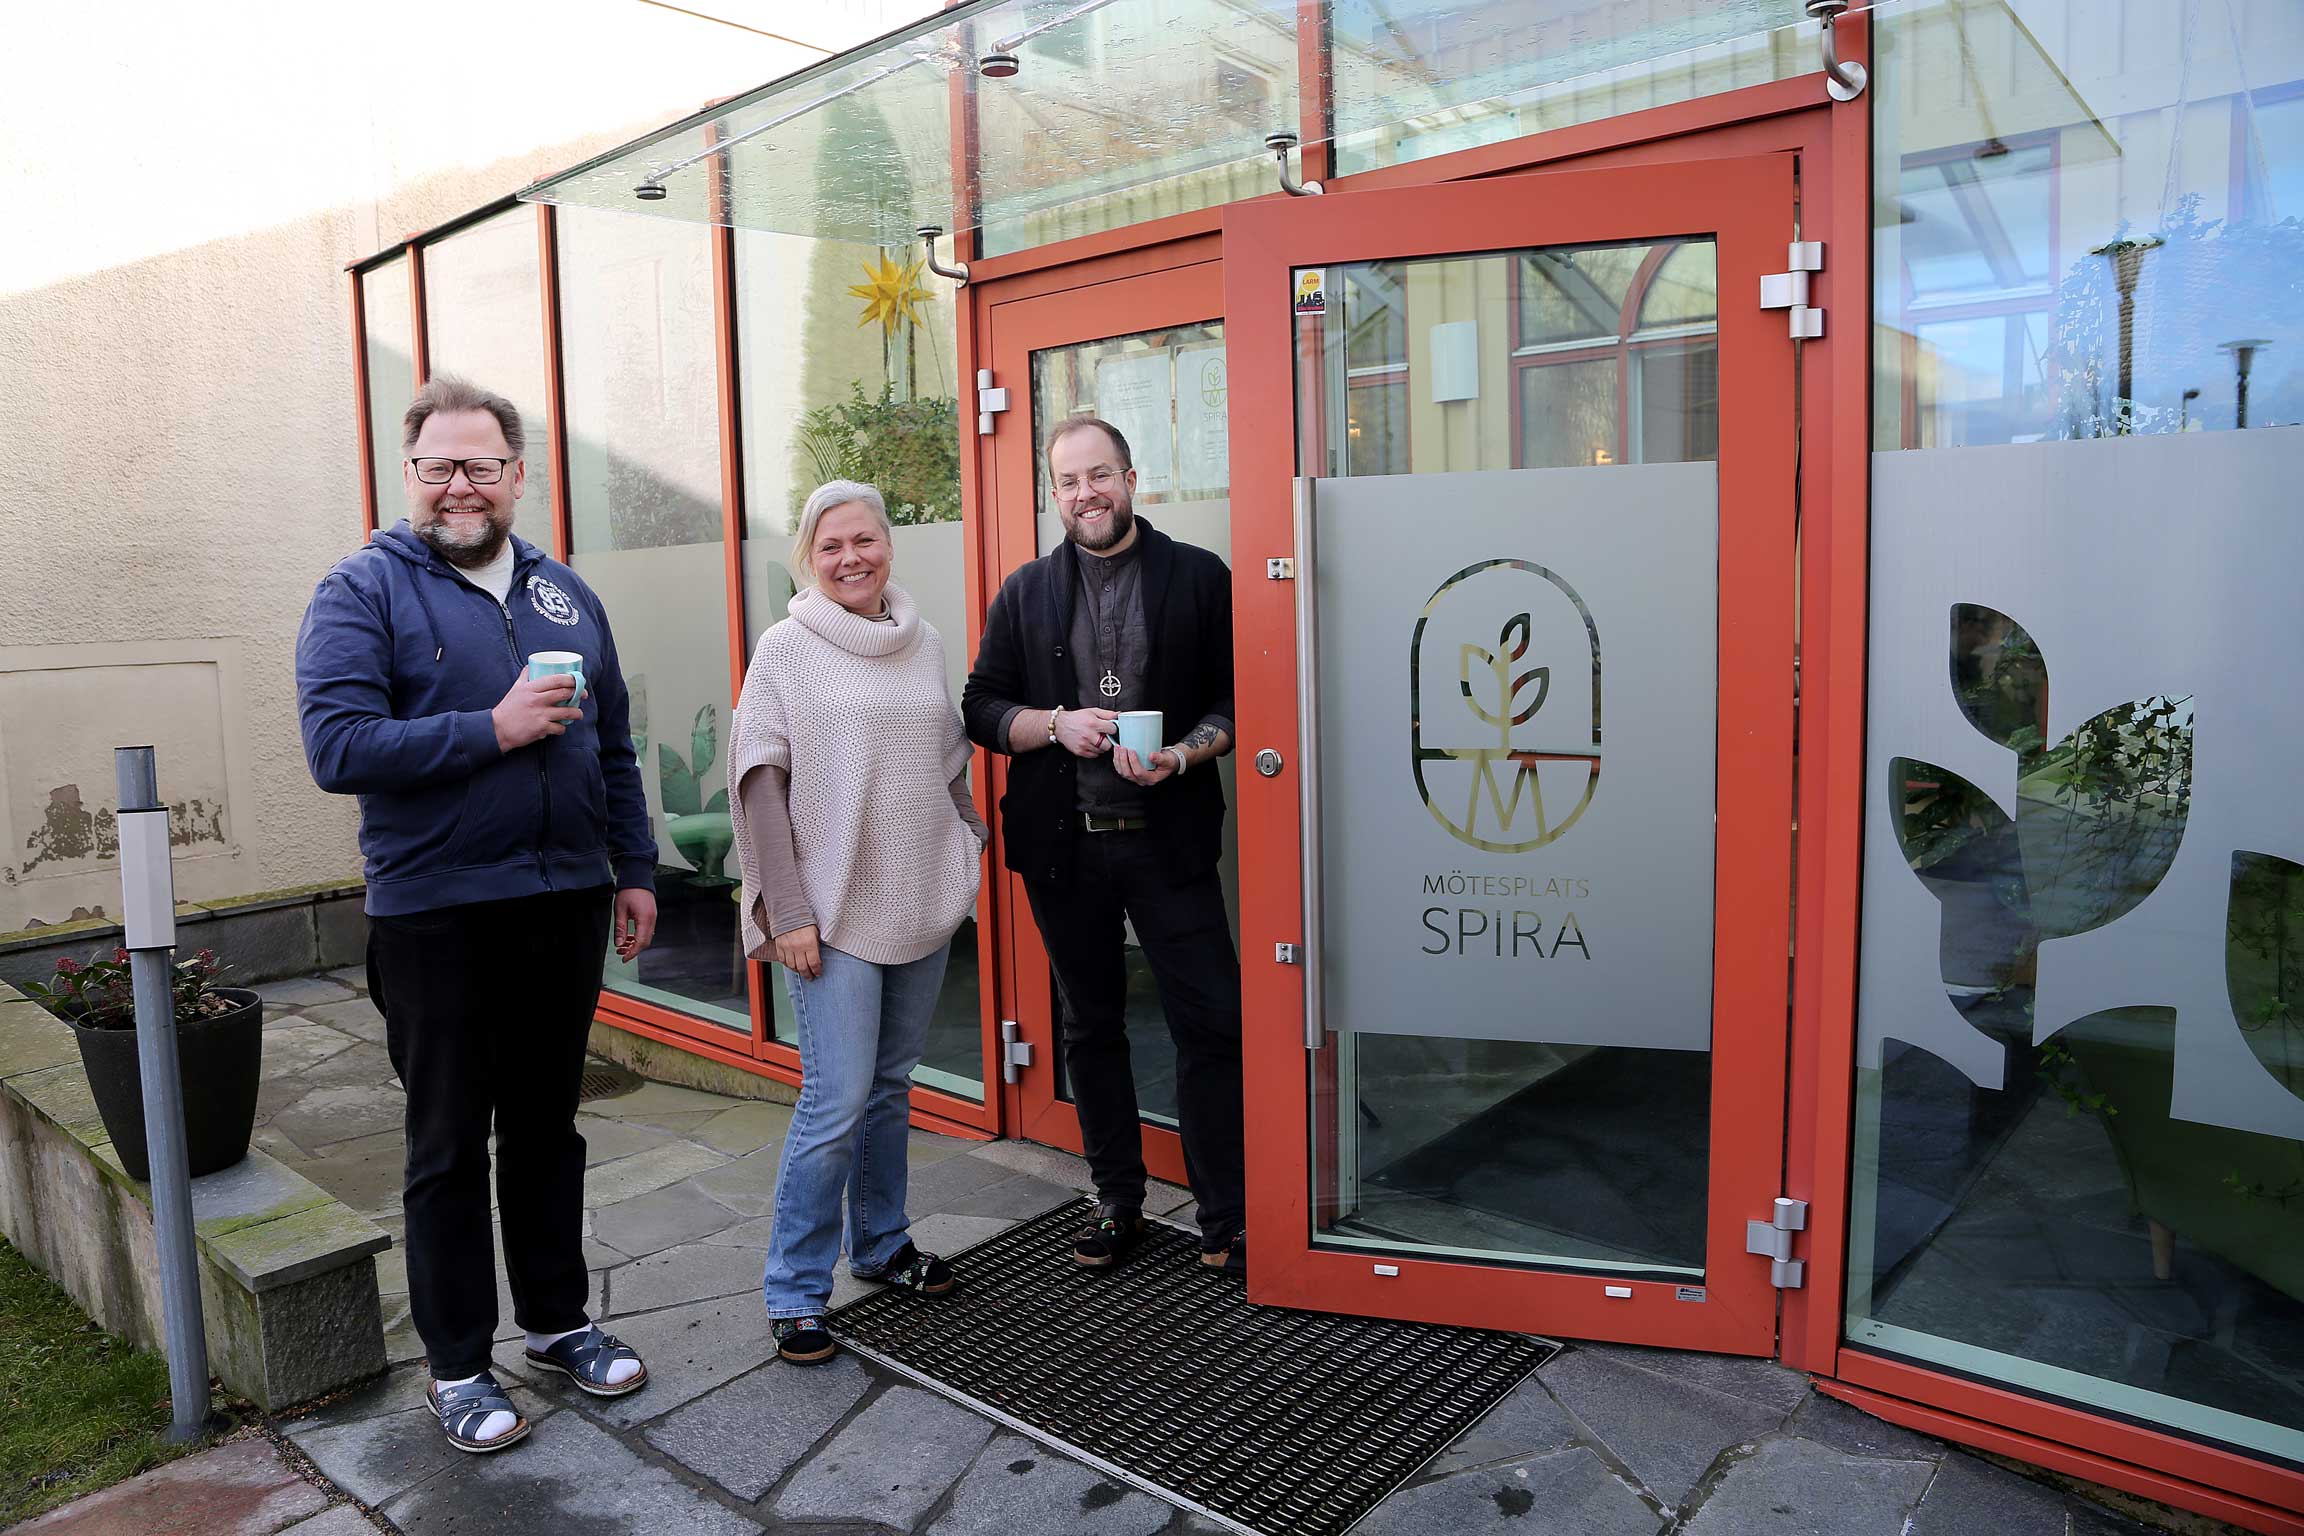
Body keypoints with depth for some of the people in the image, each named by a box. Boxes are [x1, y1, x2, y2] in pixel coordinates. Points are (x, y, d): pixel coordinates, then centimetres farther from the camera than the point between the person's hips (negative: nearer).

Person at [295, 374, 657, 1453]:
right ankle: (457, 1363, 23)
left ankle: (558, 1319, 32)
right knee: (449, 1147, 8)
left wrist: (634, 869, 10)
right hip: (437, 915, -4)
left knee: (547, 1127, 17)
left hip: (566, 905, 5)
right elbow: (336, 746, -17)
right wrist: (492, 730, -21)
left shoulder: (564, 593, 10)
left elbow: (613, 747, 14)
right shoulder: (363, 591, -5)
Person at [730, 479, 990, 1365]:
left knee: (891, 1086, 16)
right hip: (833, 913, -5)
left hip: (921, 906, 5)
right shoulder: (787, 647, -5)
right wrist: (786, 911, -13)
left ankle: (882, 1243, 33)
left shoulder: (924, 643, 9)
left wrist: (972, 848, 11)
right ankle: (793, 1292, 9)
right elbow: (758, 783, -8)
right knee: (836, 1102, -7)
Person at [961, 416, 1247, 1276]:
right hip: (1063, 845, 3)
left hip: (1168, 840, -2)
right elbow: (981, 706, 8)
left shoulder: (1199, 578, 2)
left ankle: (1225, 1222, 12)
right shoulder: (1025, 593, 9)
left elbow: (1237, 698, 1)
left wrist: (1183, 755, -18)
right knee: (1091, 1028, 13)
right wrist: (1056, 723, -11)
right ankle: (1118, 1203, 29)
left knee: (1211, 1025, -3)